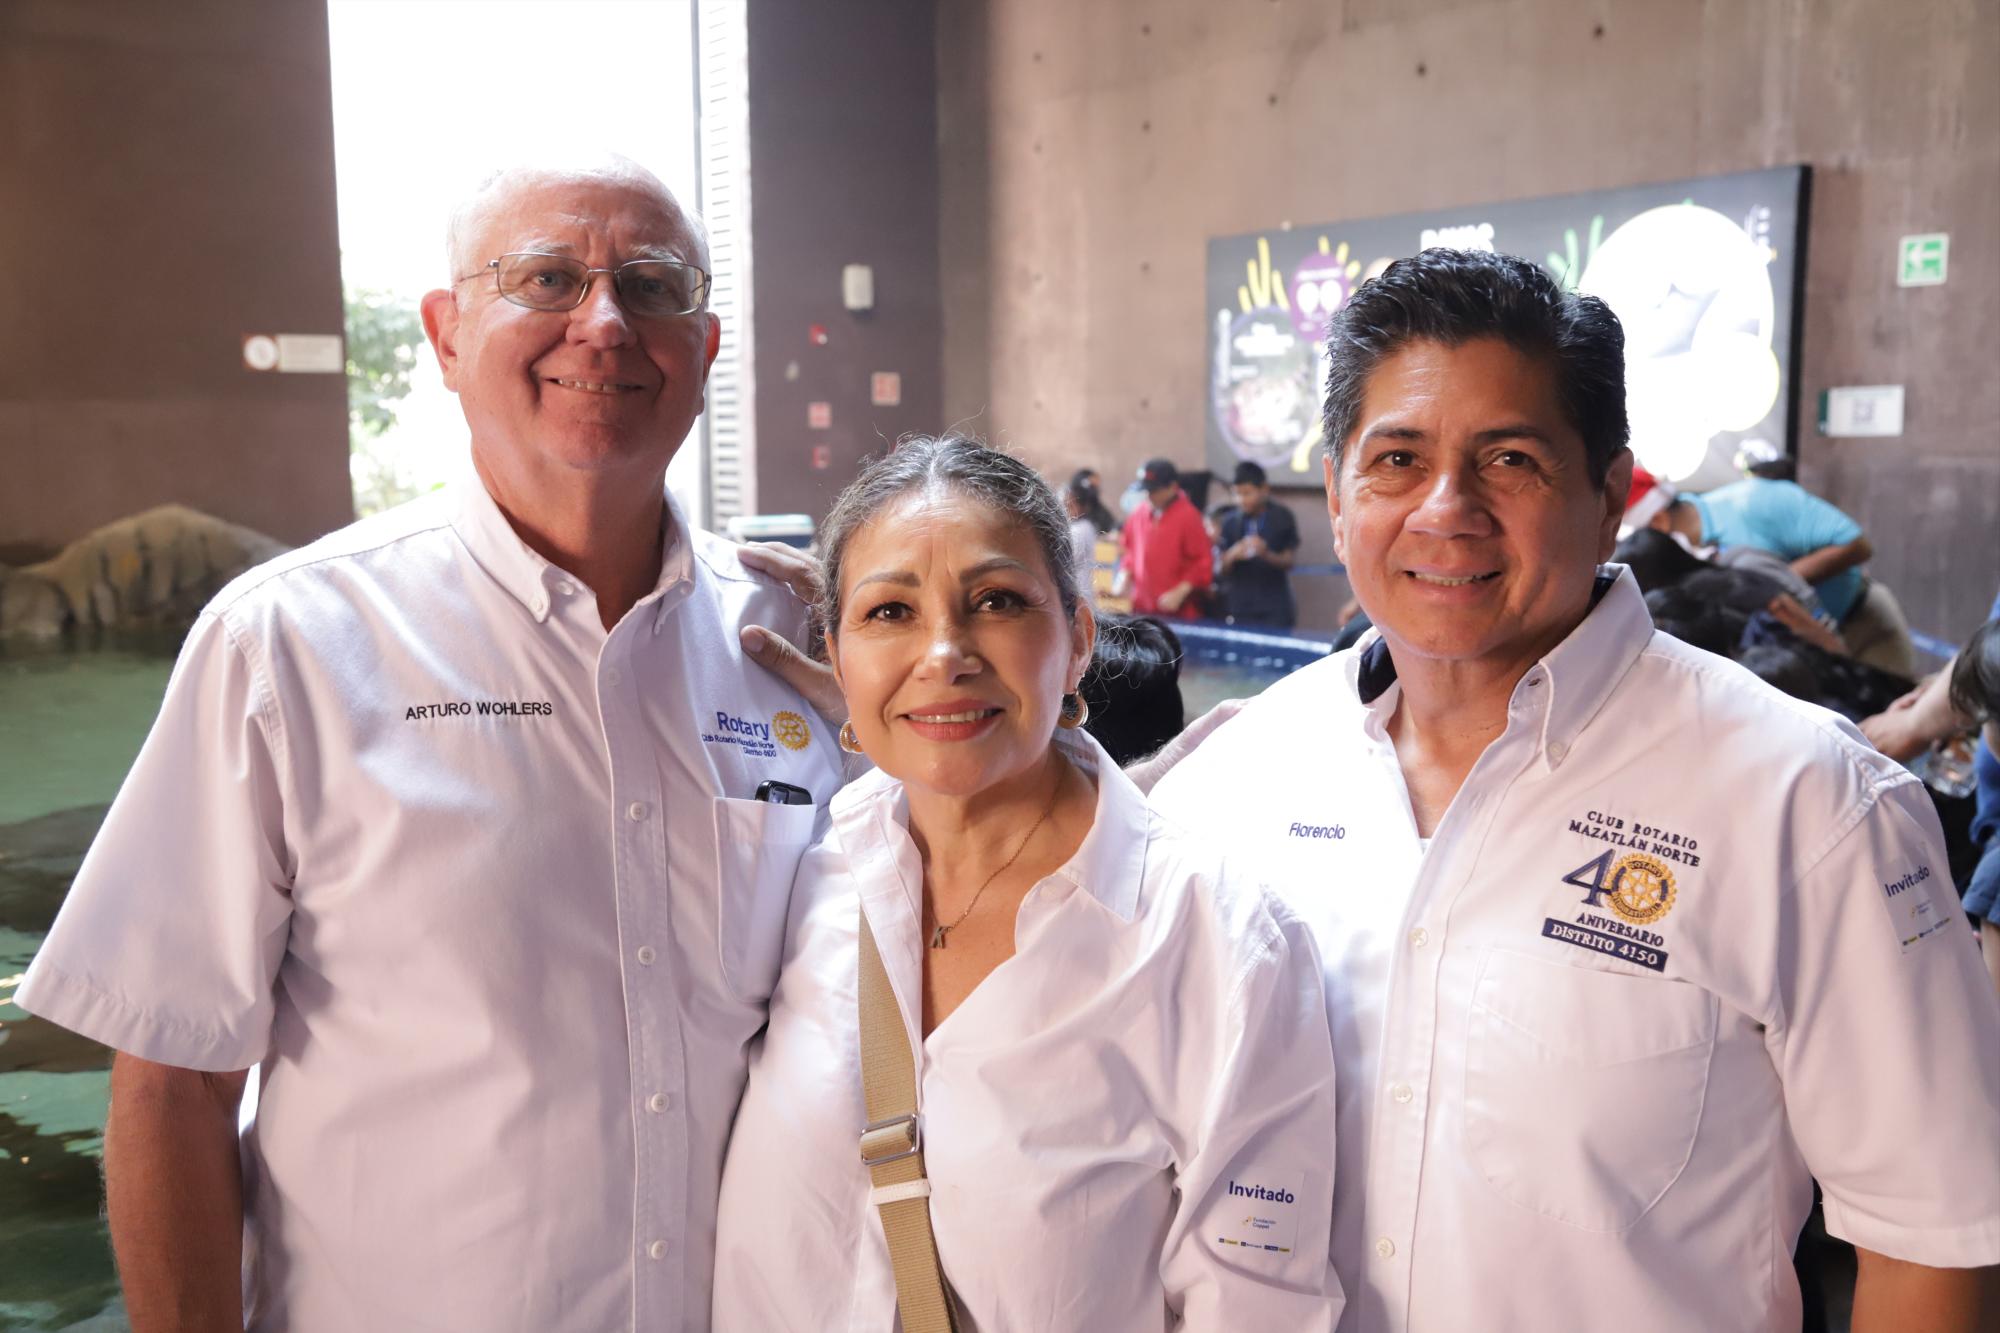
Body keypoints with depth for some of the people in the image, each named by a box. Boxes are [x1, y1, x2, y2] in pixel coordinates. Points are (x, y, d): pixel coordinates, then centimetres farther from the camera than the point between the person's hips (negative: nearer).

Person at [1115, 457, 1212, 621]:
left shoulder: (1188, 516, -9)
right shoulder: (1138, 515, 8)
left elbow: (1203, 562, -9)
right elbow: (1129, 551, 20)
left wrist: (1179, 593, -14)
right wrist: (1124, 578, 5)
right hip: (1142, 608, 5)